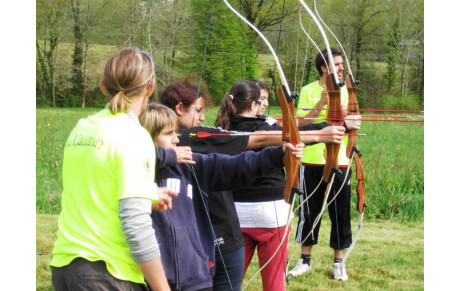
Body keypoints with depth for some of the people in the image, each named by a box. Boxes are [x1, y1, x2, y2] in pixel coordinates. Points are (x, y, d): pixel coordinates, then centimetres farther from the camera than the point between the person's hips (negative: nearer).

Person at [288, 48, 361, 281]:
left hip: (339, 161, 2)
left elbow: (347, 122, 1)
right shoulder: (308, 91, -2)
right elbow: (300, 125, -7)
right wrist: (319, 106, -18)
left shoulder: (343, 90, 6)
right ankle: (305, 259, 18)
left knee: (340, 211, 4)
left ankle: (338, 262, 15)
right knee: (309, 210, 6)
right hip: (313, 160, -2)